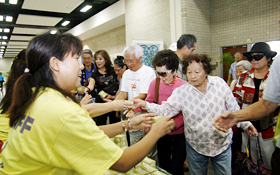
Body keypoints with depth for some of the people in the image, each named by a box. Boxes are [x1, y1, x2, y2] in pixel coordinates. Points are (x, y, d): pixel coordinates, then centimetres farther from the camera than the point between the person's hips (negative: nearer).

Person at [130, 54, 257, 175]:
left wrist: (245, 123, 9)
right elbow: (164, 110, -17)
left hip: (223, 144, 1)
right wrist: (145, 104, -30)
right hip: (196, 147, -1)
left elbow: (233, 108, 2)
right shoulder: (181, 92, -16)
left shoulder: (220, 84, -10)